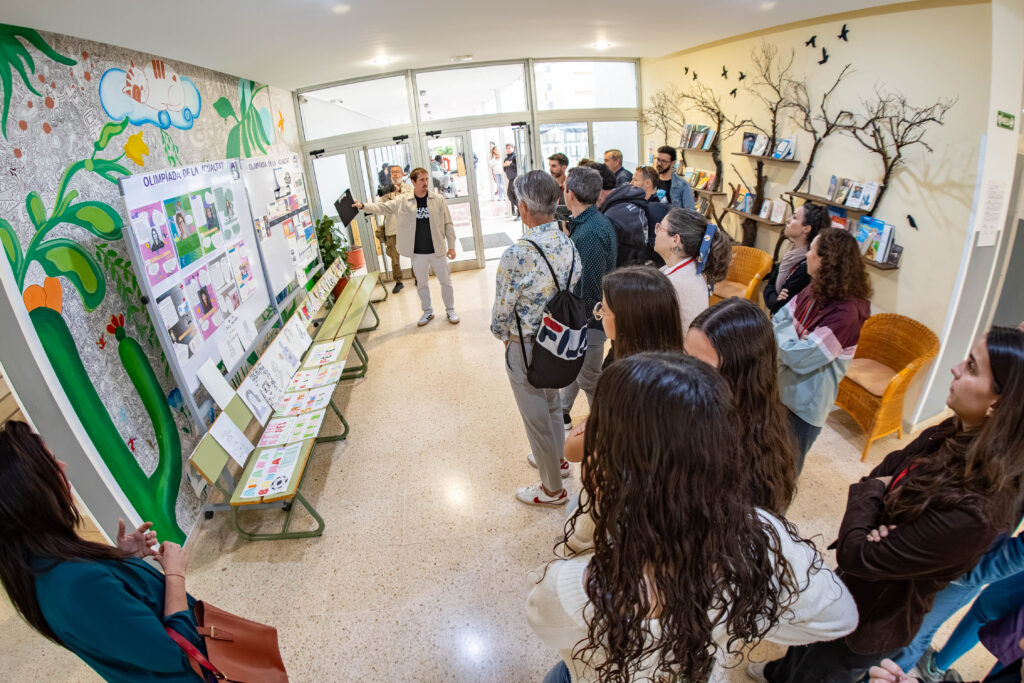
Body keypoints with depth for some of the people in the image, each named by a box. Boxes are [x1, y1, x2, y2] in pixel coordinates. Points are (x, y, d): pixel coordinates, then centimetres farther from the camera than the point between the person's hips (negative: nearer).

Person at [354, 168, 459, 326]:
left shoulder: (438, 200, -3)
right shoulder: (402, 201, -1)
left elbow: (448, 224, 0)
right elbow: (384, 207, -3)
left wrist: (451, 246, -2)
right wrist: (363, 206, -17)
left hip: (437, 250, -1)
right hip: (418, 253, 1)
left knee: (446, 281, 8)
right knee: (422, 284, 12)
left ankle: (450, 310, 25)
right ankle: (427, 312, 29)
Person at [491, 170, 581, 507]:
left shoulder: (516, 255, -28)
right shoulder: (568, 243, -7)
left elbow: (503, 309, -18)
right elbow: (573, 290, 3)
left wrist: (502, 334, 3)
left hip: (526, 348, -7)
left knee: (537, 418, 11)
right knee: (552, 405, 28)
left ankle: (552, 489, 30)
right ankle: (556, 457, 52)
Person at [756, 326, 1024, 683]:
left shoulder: (975, 511, -38)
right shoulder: (955, 433, -16)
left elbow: (857, 556, -31)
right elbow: (884, 473, -3)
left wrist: (870, 492, -17)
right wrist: (876, 521, -22)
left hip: (874, 620, -7)